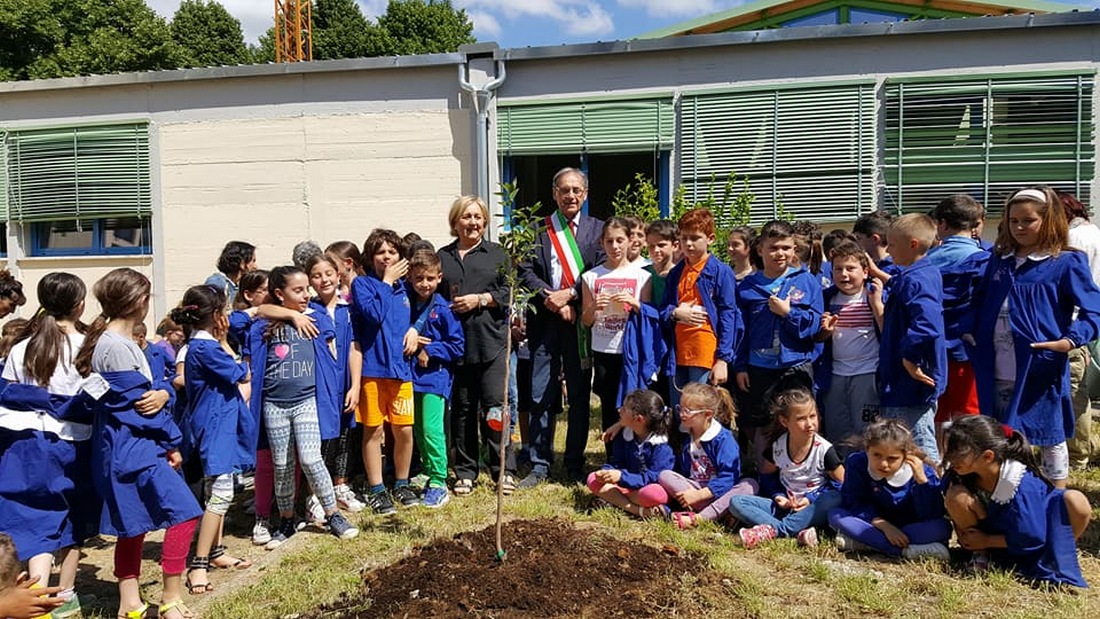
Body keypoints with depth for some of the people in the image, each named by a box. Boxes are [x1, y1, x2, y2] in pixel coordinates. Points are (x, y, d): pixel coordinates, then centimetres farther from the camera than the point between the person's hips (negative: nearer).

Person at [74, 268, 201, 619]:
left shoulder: (117, 341, 13)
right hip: (133, 449, -10)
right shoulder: (116, 347, -18)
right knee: (184, 511, -11)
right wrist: (172, 442, -7)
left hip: (128, 448, 10)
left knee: (133, 527, 15)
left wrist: (163, 393, -14)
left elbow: (150, 387, 10)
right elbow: (137, 402, -17)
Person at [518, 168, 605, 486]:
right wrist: (552, 300, -11)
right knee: (541, 397, 3)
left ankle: (575, 466, 19)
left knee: (580, 396, 7)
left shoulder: (597, 229, 8)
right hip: (545, 319, 0)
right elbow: (526, 271, 0)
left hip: (581, 320, 0)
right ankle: (539, 466, 13)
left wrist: (569, 294, -11)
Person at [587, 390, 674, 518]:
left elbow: (653, 477, -24)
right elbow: (615, 463, 5)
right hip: (629, 487, 7)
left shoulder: (660, 446, -18)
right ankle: (638, 510, -29)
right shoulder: (624, 436, 3)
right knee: (593, 479, -16)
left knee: (655, 493, -41)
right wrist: (606, 472, -19)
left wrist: (622, 476, -33)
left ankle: (615, 499, -19)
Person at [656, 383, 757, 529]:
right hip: (694, 488, 4)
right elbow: (681, 471, 12)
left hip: (718, 492, -4)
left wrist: (698, 495, -25)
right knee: (664, 475, -19)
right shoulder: (685, 437, 5)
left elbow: (727, 477, -20)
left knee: (749, 485, -31)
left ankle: (697, 518, -43)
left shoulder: (724, 439, -12)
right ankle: (718, 511, -27)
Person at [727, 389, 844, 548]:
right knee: (736, 502, -18)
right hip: (785, 505, 2)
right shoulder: (777, 447, -3)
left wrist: (811, 499, -15)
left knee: (834, 499, -36)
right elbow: (766, 475, 12)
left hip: (813, 508, -2)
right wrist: (777, 496, -6)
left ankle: (773, 530, -36)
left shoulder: (824, 449, -10)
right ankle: (798, 531, -33)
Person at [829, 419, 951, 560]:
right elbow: (853, 502, -15)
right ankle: (905, 550, -35)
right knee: (836, 515, -25)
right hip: (875, 524, 1)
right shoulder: (856, 464, -16)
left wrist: (921, 480, -33)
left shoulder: (922, 471, -18)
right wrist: (884, 526, -26)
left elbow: (932, 516, -22)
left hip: (909, 528, 0)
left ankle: (860, 541, -34)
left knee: (942, 528, -29)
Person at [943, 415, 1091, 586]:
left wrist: (986, 540, -21)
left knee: (1076, 502, -32)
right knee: (956, 496, -27)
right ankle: (981, 553, -3)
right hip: (1000, 530, 3)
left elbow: (1032, 537, -29)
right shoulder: (961, 475, -22)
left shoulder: (1020, 482, -33)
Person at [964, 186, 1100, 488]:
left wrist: (1070, 340, -25)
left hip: (1041, 369, -5)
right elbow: (979, 304, 21)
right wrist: (971, 331, 5)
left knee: (1049, 436, 8)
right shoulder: (998, 262, 12)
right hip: (999, 371, 5)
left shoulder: (1067, 262, -4)